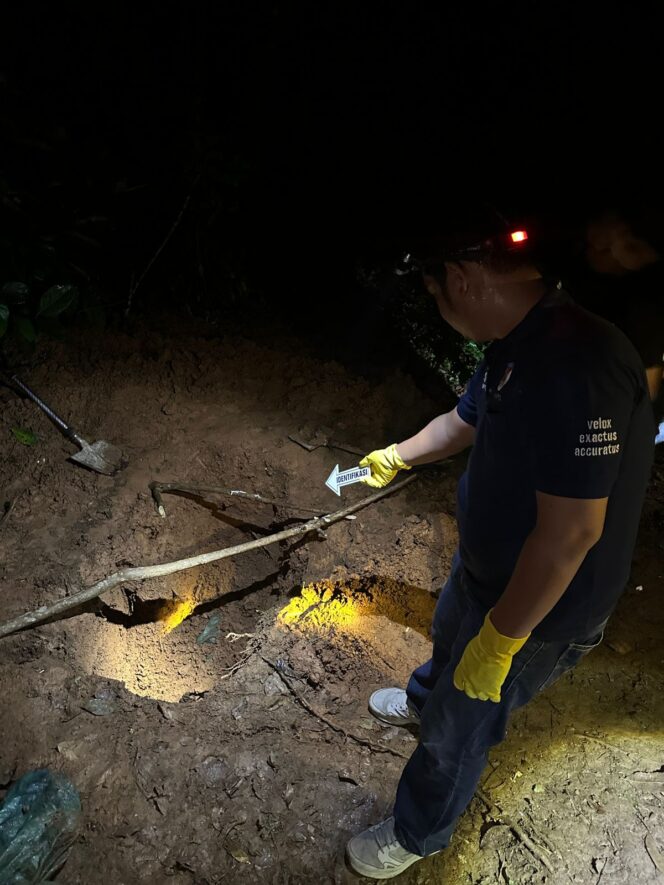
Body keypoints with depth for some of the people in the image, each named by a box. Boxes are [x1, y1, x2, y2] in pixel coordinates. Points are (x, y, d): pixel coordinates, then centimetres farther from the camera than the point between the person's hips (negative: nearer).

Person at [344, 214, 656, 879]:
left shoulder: (576, 366, -36)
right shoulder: (516, 348, -4)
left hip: (536, 607, -8)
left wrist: (501, 638, -24)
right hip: (483, 566, 9)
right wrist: (397, 457, 30)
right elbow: (463, 421, 14)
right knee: (448, 638, 35)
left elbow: (572, 531, -35)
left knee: (456, 731, 14)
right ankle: (422, 700, 68)